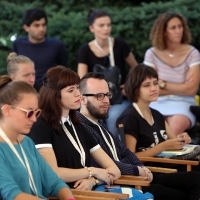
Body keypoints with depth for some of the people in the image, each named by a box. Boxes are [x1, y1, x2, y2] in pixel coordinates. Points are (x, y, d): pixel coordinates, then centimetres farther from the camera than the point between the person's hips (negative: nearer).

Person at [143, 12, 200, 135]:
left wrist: (162, 84, -2)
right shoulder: (152, 54, 2)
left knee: (175, 128, -36)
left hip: (183, 104, -1)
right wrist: (180, 89, -5)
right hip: (158, 103, 1)